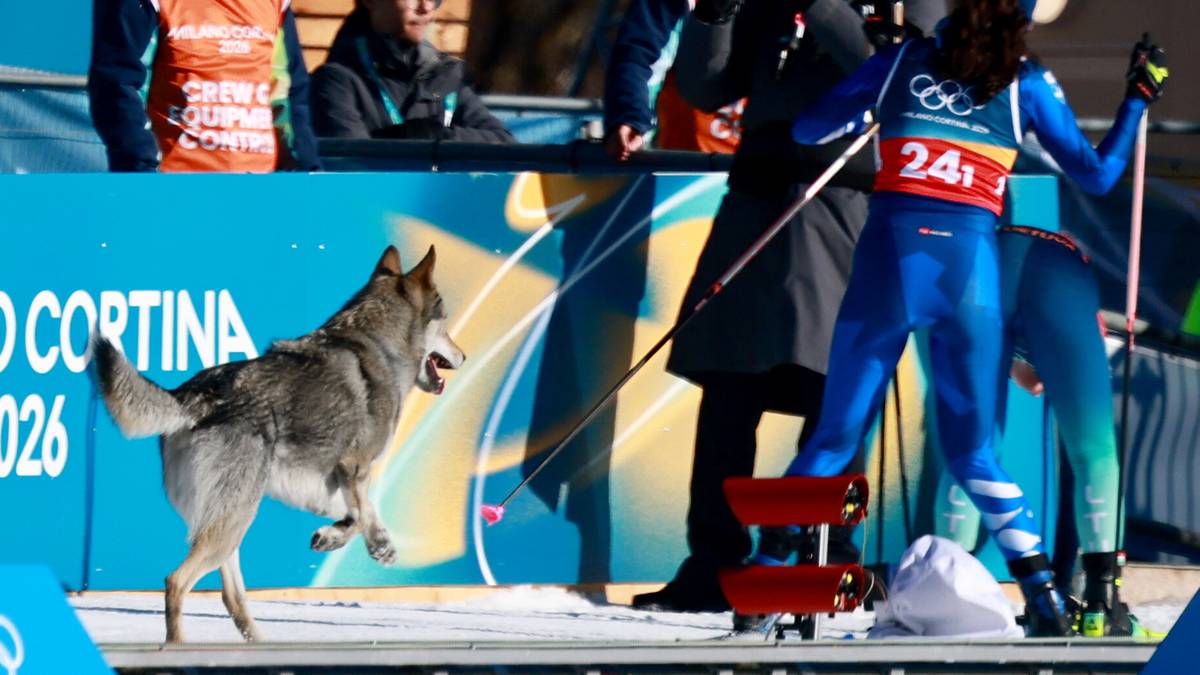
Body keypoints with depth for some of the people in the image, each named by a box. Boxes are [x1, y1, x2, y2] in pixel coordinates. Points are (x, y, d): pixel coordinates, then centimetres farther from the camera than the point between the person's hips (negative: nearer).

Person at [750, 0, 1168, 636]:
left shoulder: (903, 60, 11)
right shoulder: (1027, 82, 8)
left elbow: (806, 129, 19)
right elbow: (1096, 175, 12)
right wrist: (1137, 100, 23)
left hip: (889, 251, 0)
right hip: (970, 261, 0)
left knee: (835, 437, 8)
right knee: (972, 452, 12)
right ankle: (1044, 594, 1)